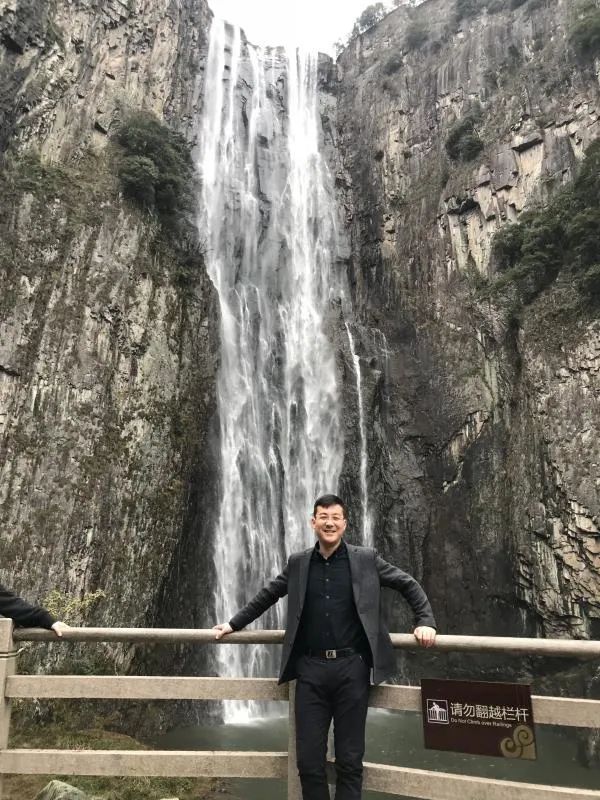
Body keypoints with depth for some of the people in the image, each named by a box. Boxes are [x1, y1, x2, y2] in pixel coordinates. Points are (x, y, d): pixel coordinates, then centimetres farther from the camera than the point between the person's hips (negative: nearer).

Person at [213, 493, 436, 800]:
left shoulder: (366, 559, 1)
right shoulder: (298, 563, 7)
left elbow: (409, 585, 8)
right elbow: (266, 596, 18)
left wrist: (425, 621, -4)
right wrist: (233, 624, 21)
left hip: (351, 667, -2)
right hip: (311, 669, 2)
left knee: (350, 759, 7)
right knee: (308, 758, 6)